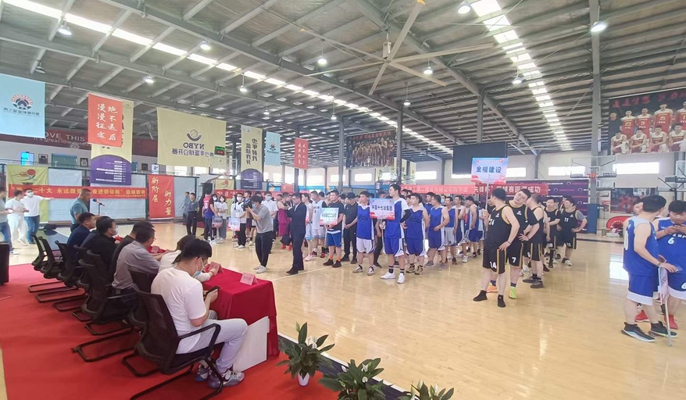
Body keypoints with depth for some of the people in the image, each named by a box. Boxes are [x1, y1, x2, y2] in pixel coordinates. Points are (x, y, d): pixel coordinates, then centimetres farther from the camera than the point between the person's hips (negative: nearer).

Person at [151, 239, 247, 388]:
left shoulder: (161, 274, -4)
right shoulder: (192, 284, -30)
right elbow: (198, 321, -22)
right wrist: (208, 299, -7)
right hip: (182, 343, -9)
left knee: (212, 314, 30)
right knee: (241, 326, 0)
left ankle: (204, 367, 31)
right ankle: (220, 374, 16)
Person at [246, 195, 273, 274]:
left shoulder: (264, 209, -18)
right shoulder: (255, 209, 5)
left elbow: (258, 218, -29)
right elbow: (250, 217, 9)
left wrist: (250, 210, -21)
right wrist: (248, 210, -6)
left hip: (267, 232, -9)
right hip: (259, 232, 9)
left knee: (265, 250, -4)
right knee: (258, 249, 13)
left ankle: (263, 266, 6)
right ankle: (261, 264, 28)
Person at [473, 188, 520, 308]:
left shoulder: (506, 209, -14)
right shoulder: (494, 210, 12)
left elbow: (516, 225, -25)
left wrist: (508, 242, -22)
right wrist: (485, 218, 6)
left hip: (499, 246, -9)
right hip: (489, 244, 9)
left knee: (500, 271, 2)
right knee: (487, 268, 14)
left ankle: (501, 297, 15)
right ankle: (483, 293, 24)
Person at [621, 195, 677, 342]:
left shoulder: (634, 220, 8)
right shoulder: (644, 225, -22)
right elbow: (639, 248, -28)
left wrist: (654, 256, 21)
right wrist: (658, 263, -21)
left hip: (641, 265, 10)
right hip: (641, 267, -10)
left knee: (646, 296, 20)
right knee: (635, 297, 2)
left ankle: (655, 325, 35)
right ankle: (630, 327, 14)